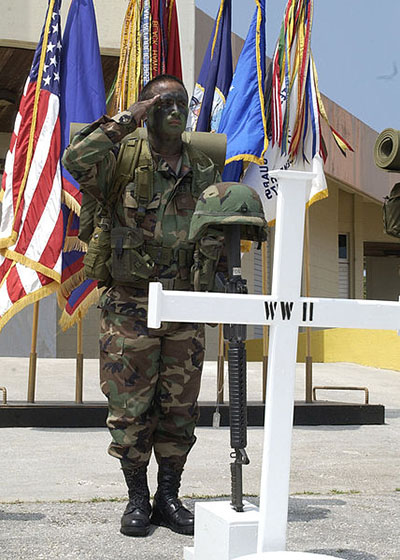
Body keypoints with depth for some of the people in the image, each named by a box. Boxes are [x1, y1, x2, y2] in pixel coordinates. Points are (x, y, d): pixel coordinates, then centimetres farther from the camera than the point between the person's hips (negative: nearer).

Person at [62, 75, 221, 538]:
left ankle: (169, 497, 21)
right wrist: (126, 121, -17)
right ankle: (137, 498, 18)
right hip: (131, 306, -3)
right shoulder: (124, 161, -2)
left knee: (179, 409, 8)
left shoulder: (204, 171, 11)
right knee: (130, 409, 2)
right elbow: (76, 160, -22)